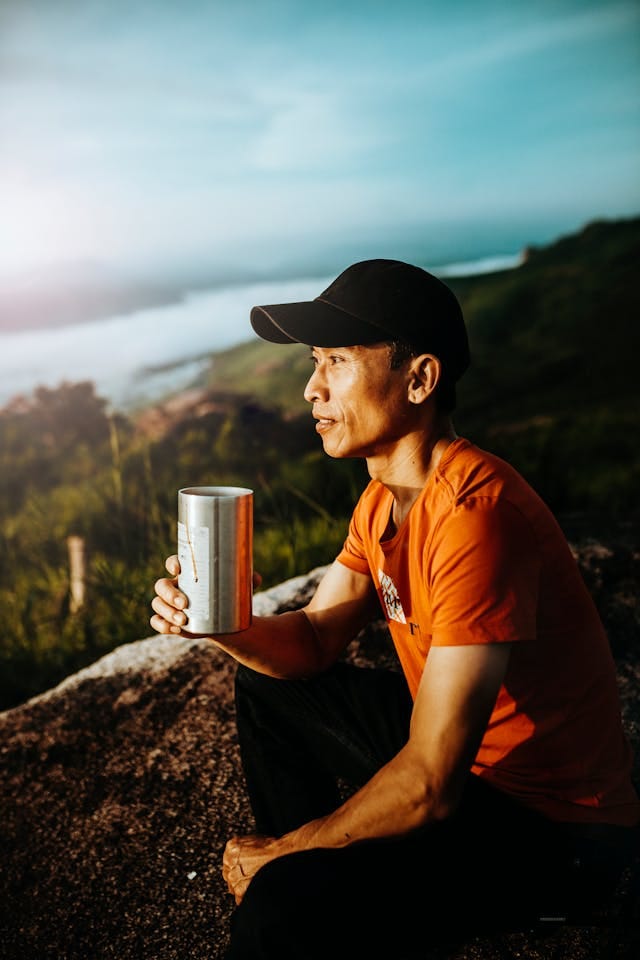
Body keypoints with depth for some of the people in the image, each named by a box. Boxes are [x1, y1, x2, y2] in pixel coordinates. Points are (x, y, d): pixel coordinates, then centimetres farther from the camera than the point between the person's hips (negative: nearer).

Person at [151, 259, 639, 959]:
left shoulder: (475, 515, -30)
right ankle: (308, 867, 28)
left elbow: (430, 786, -29)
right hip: (456, 746, 9)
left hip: (555, 825, -9)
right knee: (267, 687, 17)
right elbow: (314, 641, 6)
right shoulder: (384, 498, 2)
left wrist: (280, 852, -14)